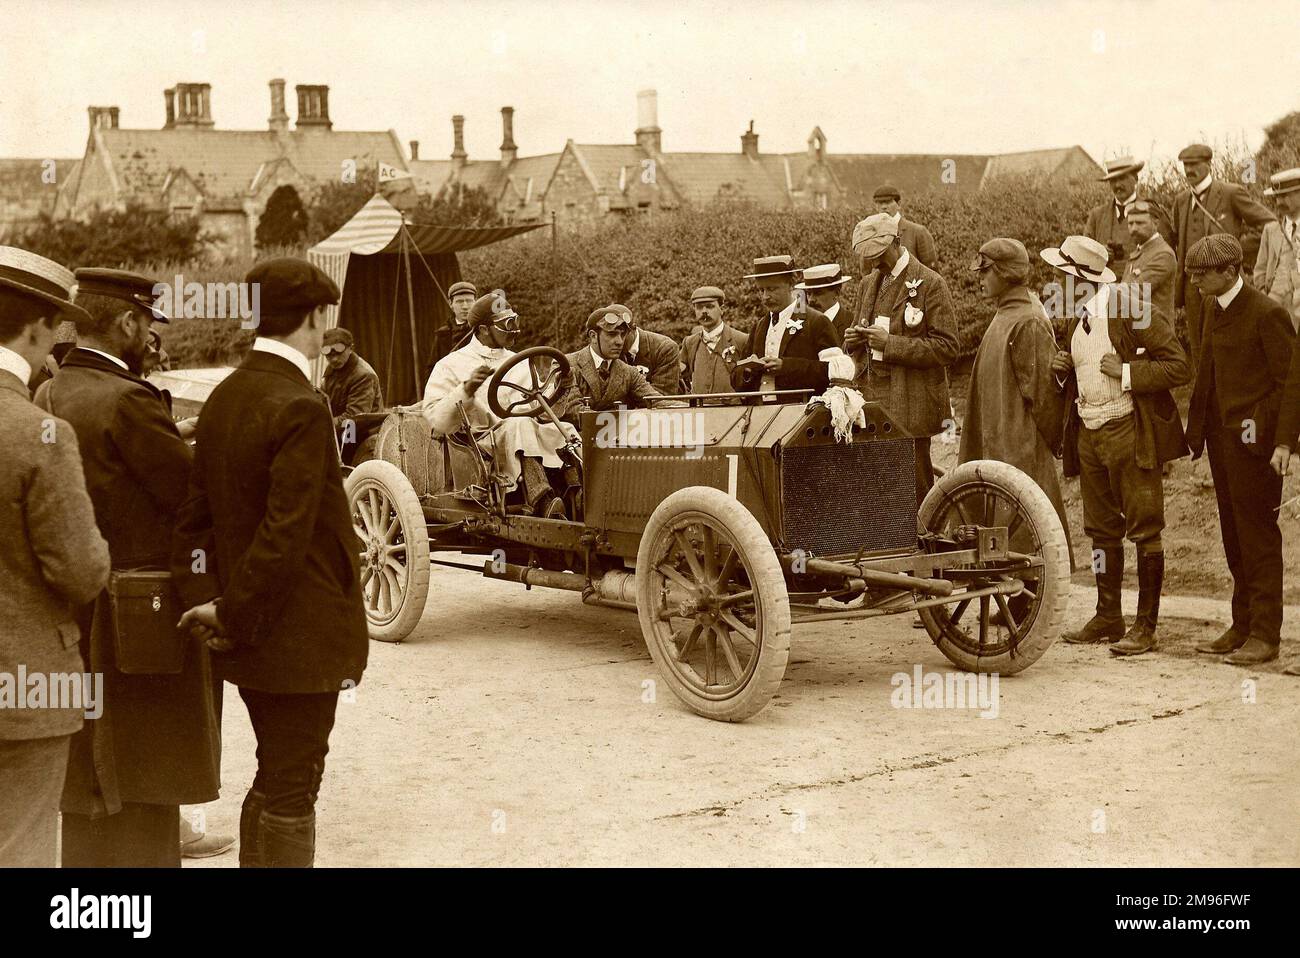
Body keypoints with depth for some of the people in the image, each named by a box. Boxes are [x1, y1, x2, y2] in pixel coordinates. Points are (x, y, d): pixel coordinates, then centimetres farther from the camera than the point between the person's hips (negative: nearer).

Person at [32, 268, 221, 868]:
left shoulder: (45, 398, 7)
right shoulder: (127, 401, -19)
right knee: (140, 798, 1)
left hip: (68, 621, 9)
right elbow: (193, 496, -18)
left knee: (80, 793, 18)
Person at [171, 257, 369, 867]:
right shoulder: (301, 408, -20)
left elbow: (196, 514, 7)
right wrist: (234, 615, -16)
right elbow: (287, 534, -25)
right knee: (291, 793, 2)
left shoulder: (222, 397, 7)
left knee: (274, 781, 21)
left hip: (252, 635, 9)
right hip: (300, 635, -9)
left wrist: (204, 599, 0)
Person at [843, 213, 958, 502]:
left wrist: (890, 343, -18)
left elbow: (946, 348, -12)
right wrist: (853, 340, 2)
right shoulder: (869, 283, 16)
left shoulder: (930, 283, -7)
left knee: (913, 486, -3)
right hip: (871, 402, 6)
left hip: (910, 406, -6)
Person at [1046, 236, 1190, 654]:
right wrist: (1063, 369, 3)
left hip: (1130, 433, -8)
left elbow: (1178, 366, -14)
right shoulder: (1076, 317, 11)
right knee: (1101, 530, 13)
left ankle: (1146, 627, 3)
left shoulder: (1130, 307, -12)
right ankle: (1108, 618, 23)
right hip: (1089, 434, 8)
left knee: (1144, 531, -2)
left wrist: (1127, 372, -21)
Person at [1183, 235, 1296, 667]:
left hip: (1253, 440, -8)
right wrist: (1195, 432, 13)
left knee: (1258, 537, -1)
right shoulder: (1213, 309, 12)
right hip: (1222, 438, 8)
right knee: (1234, 537, 13)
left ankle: (1265, 634, 6)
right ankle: (1242, 627, 21)